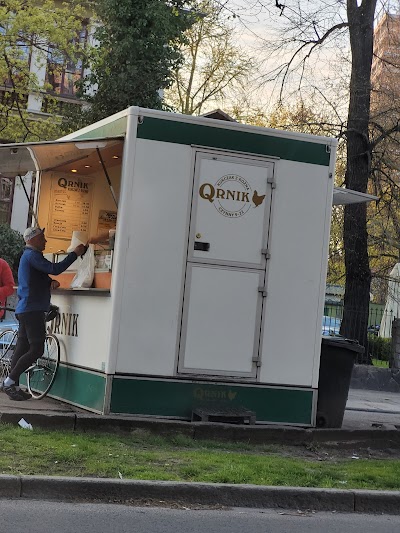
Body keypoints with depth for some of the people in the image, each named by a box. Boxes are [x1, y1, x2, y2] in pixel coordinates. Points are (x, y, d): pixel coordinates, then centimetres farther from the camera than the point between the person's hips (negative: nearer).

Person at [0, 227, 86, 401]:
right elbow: (55, 269, -23)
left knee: (22, 349, 11)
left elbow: (40, 278, 25)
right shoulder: (32, 255, -12)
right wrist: (75, 253, -16)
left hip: (25, 310, 11)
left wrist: (51, 282, 3)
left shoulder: (29, 255, 22)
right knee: (36, 349, -11)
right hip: (32, 310, -11)